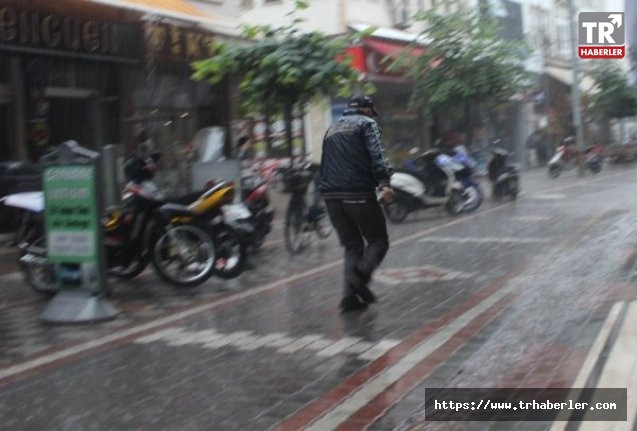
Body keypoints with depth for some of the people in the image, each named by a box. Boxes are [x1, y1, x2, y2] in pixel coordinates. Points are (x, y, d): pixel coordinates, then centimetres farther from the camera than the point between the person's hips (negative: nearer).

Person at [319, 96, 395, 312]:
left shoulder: (332, 128, 26)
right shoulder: (367, 123, 6)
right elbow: (377, 155, -11)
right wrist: (384, 183, -19)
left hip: (331, 197, 6)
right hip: (358, 194, -6)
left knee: (352, 245, 12)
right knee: (378, 240, 5)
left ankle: (351, 295, -3)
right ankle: (361, 275, -21)